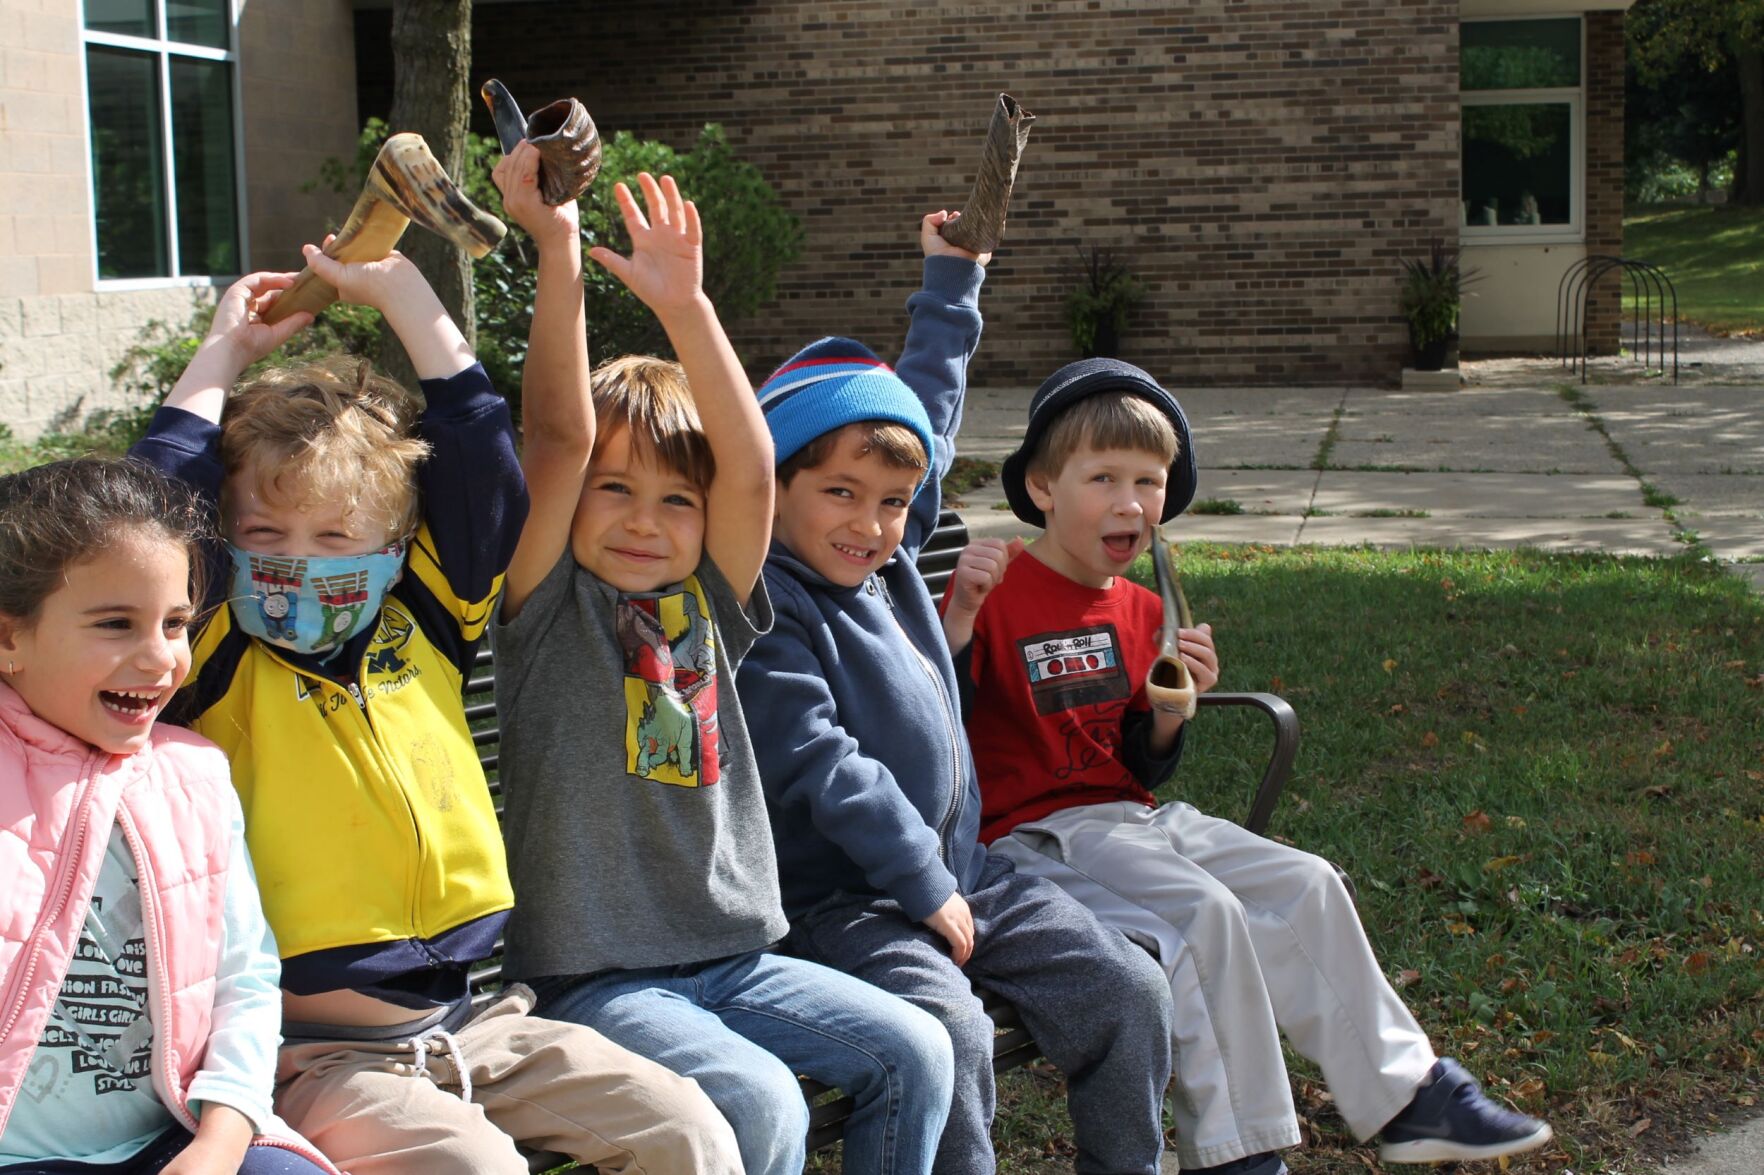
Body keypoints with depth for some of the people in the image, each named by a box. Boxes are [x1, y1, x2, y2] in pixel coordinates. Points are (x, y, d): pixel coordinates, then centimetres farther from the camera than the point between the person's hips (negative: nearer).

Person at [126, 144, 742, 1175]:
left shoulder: (422, 632, 8)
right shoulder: (226, 671, -2)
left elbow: (480, 458, 3)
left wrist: (402, 292, 6)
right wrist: (224, 354, -2)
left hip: (468, 1020, 5)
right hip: (322, 1050, -4)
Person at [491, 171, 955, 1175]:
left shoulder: (709, 602, 8)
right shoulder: (551, 606, -2)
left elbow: (750, 467, -8)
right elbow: (562, 436, -15)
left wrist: (686, 307, -17)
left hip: (732, 953, 6)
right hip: (594, 972, -5)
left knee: (914, 1051, -6)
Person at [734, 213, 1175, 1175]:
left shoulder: (887, 558, 11)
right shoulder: (766, 608, -13)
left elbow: (927, 407, 25)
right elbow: (817, 764, -19)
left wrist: (951, 284, 29)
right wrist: (922, 884, -16)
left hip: (957, 867, 8)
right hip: (836, 897, -8)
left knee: (1127, 990, -1)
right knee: (948, 1031, -32)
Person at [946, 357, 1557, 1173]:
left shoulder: (1139, 614, 12)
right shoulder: (999, 596, -10)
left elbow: (1141, 769, 16)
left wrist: (1172, 708, -5)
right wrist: (961, 617, -31)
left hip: (1129, 818, 8)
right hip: (1033, 832, -8)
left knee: (1305, 884, -3)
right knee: (1204, 911, -27)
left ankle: (1406, 1098, 6)